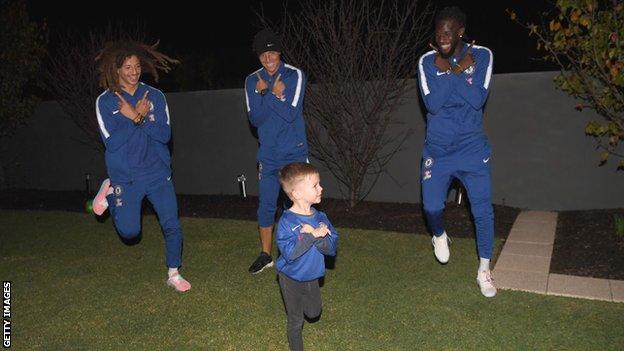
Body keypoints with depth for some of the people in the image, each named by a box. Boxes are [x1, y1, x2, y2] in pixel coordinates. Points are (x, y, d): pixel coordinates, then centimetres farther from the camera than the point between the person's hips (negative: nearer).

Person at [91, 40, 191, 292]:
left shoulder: (155, 96, 1)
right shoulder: (105, 101, -4)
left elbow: (165, 134, -7)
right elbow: (112, 142, -13)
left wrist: (136, 117, -17)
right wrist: (138, 117, -16)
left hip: (158, 173, 2)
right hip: (125, 177, -2)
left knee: (172, 225, 1)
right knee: (129, 231, 2)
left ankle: (174, 275, 21)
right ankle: (109, 192, 30)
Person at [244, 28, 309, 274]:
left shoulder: (294, 75, -6)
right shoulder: (252, 80, 3)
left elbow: (291, 113, -16)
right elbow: (255, 119, -5)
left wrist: (265, 93, -12)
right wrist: (273, 95, -16)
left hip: (295, 152, -3)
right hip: (268, 155, 3)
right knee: (266, 205, 8)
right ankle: (265, 255, 23)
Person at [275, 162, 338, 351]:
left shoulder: (320, 217, -9)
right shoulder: (286, 221, -26)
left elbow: (331, 248, -14)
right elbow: (289, 253, -33)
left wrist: (319, 237, -33)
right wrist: (311, 235, -35)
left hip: (312, 277, 5)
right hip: (291, 279, -5)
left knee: (313, 313, 24)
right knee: (295, 320, 12)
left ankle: (298, 304, 54)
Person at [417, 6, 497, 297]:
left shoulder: (481, 55, -4)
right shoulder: (427, 61, -4)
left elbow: (478, 99, -16)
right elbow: (433, 104, -16)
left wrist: (450, 71, -16)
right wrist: (458, 70, -16)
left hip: (472, 149, 0)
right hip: (437, 150, 0)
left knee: (482, 210, 2)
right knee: (431, 205, -5)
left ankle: (484, 270, 22)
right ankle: (439, 236, 33)